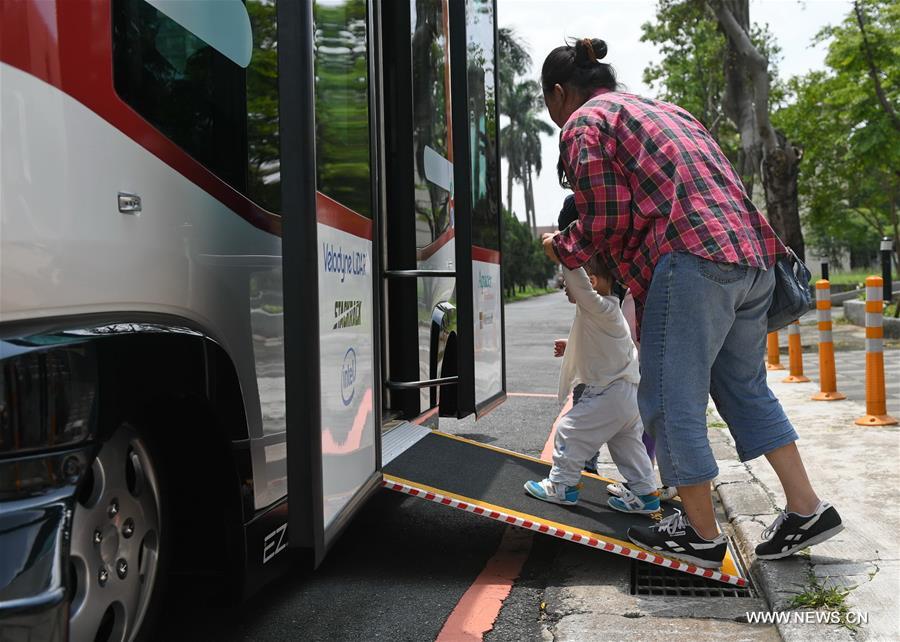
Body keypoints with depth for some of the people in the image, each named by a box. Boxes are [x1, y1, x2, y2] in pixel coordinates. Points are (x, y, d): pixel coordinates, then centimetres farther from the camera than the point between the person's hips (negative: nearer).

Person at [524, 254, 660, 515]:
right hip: (629, 394, 10)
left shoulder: (599, 307, -17)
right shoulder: (605, 311, 15)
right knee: (627, 444, 19)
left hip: (610, 394, -10)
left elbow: (578, 279, -31)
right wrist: (570, 348, 21)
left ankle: (561, 485, 8)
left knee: (569, 430, -1)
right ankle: (645, 493, 24)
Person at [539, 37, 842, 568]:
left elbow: (606, 222, -4)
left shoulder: (585, 122, 4)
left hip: (692, 263, -9)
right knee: (745, 388, 19)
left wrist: (563, 249, 14)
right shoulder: (663, 110, 29)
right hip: (752, 256, 9)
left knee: (673, 402, 2)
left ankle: (702, 535, 12)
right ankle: (807, 509, 21)